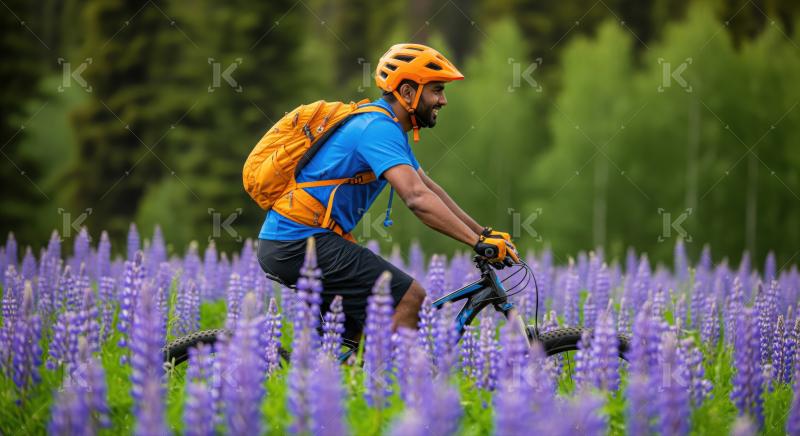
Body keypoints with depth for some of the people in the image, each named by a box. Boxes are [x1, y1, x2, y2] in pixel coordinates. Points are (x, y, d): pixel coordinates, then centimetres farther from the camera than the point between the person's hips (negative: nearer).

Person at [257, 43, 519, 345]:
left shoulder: (386, 127, 17)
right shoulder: (378, 129, -16)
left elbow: (430, 189, 22)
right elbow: (417, 198, -28)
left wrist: (485, 233, 16)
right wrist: (479, 243, -30)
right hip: (302, 243, -11)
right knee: (410, 297, -12)